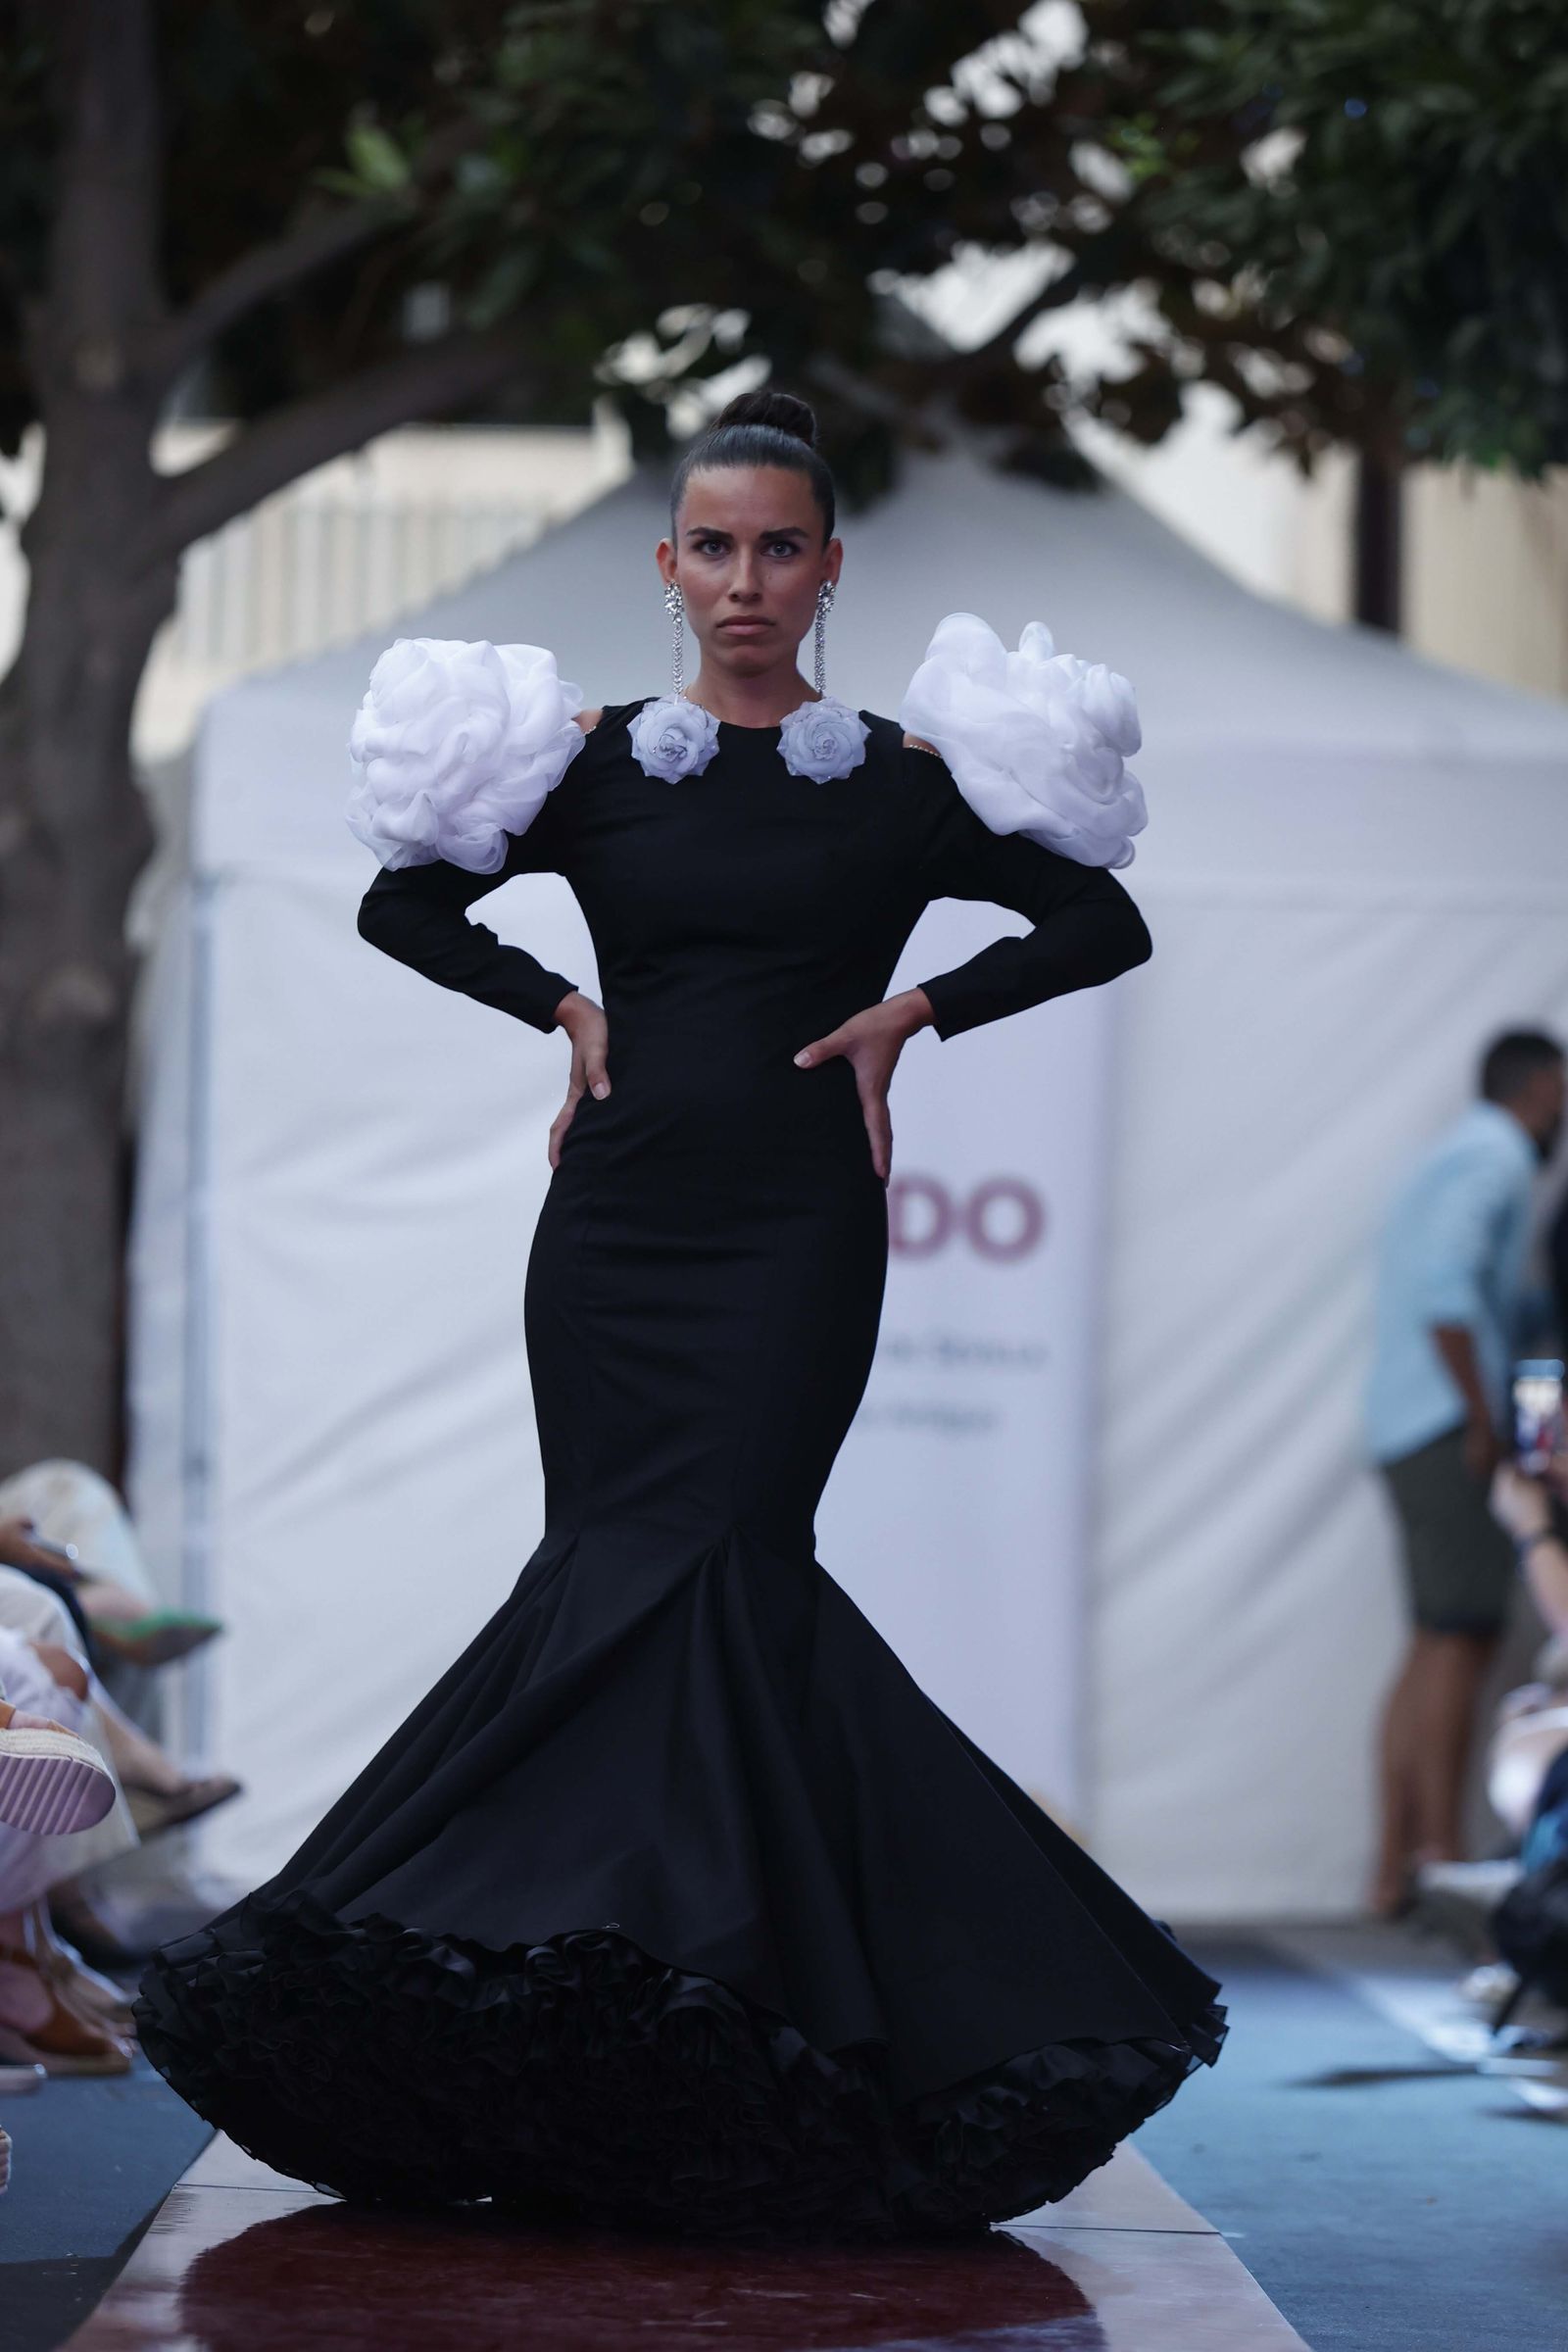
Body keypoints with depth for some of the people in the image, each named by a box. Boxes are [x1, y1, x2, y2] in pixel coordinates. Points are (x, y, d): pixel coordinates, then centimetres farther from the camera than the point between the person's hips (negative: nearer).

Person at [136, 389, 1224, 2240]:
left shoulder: (903, 776, 4)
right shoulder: (597, 759, 9)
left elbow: (1107, 925, 7)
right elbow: (402, 901, 15)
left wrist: (909, 1008, -2)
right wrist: (563, 1008, 3)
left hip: (795, 1231, -2)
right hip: (617, 1217, 2)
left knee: (708, 1561, -13)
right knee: (628, 1573, -2)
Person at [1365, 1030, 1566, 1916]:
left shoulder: (1452, 1160, 23)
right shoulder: (1495, 1161, -8)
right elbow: (1445, 1286, -22)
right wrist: (1484, 1420, -20)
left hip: (1414, 1434, 10)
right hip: (1450, 1424, -10)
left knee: (1435, 1647, 8)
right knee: (1460, 1637, -11)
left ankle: (1396, 1866, 7)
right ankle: (1445, 1857, -14)